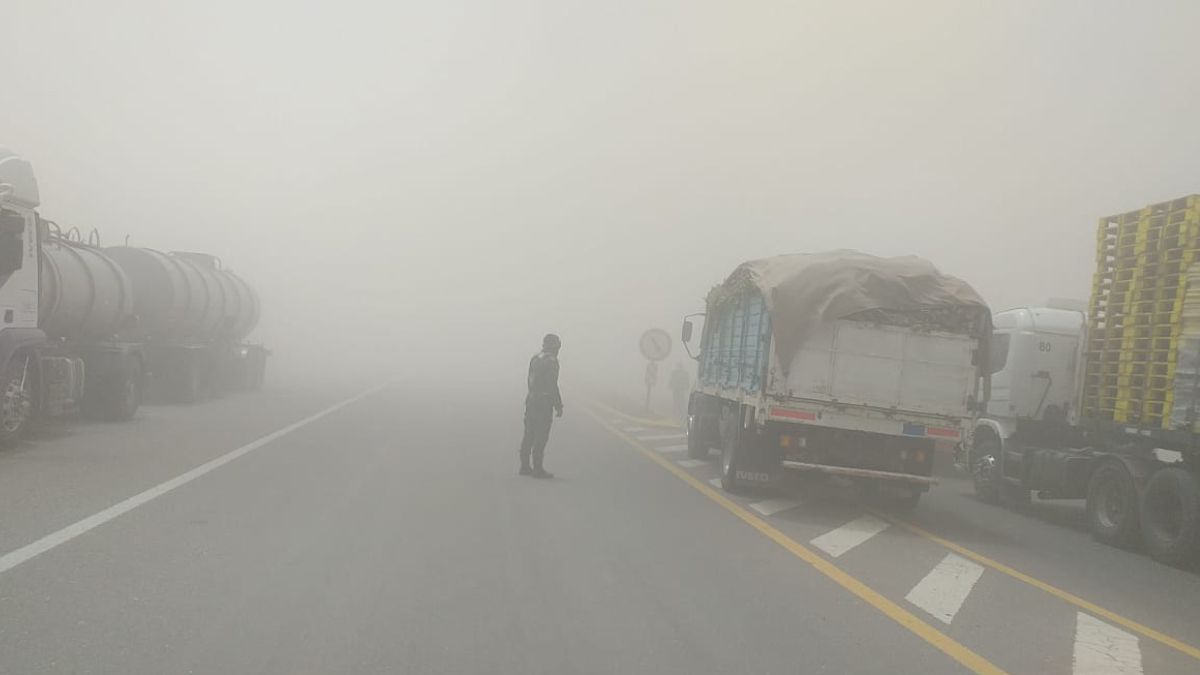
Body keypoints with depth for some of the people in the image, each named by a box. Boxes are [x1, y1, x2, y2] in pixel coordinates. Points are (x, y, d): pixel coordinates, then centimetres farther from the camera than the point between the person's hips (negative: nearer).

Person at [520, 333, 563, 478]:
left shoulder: (534, 359, 11)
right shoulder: (551, 361, -13)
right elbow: (553, 385, -17)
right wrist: (558, 406, -12)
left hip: (531, 399, 8)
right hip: (544, 402, -8)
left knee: (529, 435, 12)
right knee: (541, 437, -4)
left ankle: (525, 466, 15)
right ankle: (538, 469, -3)